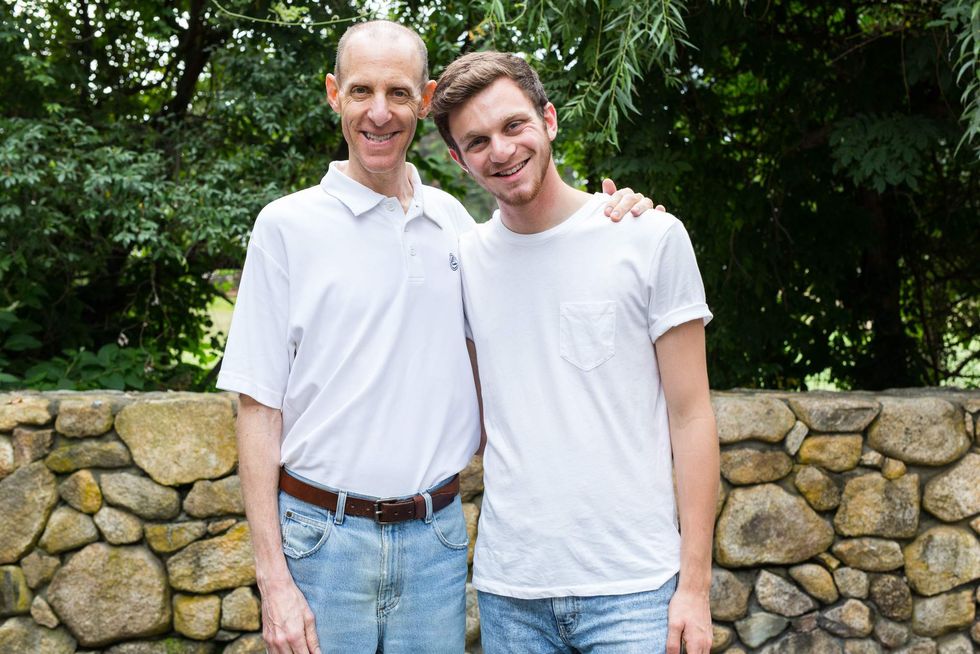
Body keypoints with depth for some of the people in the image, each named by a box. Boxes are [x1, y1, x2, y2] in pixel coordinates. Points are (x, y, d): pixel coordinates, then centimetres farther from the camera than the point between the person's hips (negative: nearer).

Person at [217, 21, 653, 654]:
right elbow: (260, 406, -4)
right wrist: (273, 579, -9)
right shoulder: (288, 226, -3)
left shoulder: (453, 221, 8)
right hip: (323, 536, -3)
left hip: (436, 538, 3)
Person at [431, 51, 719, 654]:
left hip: (633, 587, -3)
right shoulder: (465, 258, 6)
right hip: (509, 589, 3)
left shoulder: (652, 237, -3)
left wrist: (695, 585, -6)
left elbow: (690, 417, -3)